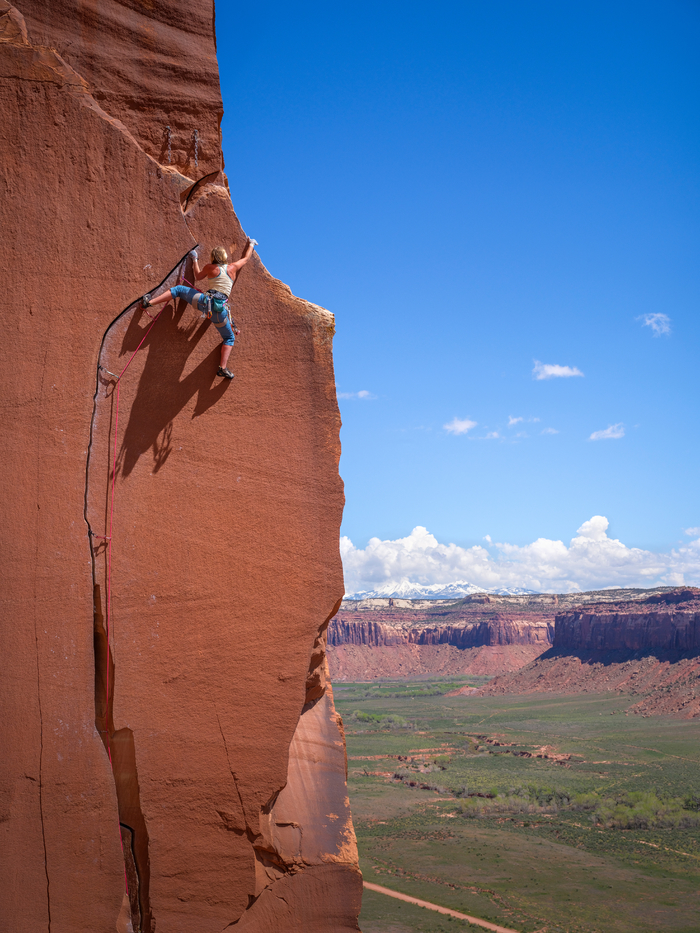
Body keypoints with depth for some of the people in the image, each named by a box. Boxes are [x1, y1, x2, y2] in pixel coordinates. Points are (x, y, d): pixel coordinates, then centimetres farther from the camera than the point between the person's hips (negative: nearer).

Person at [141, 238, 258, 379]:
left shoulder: (210, 268, 8)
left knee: (178, 289, 20)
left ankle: (149, 302, 9)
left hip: (205, 301, 0)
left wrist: (195, 260, 41)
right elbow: (246, 258, 29)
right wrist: (251, 244, 48)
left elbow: (198, 277, 28)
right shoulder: (233, 267, 10)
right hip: (220, 309, 0)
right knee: (229, 338, 17)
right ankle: (223, 368, -3)